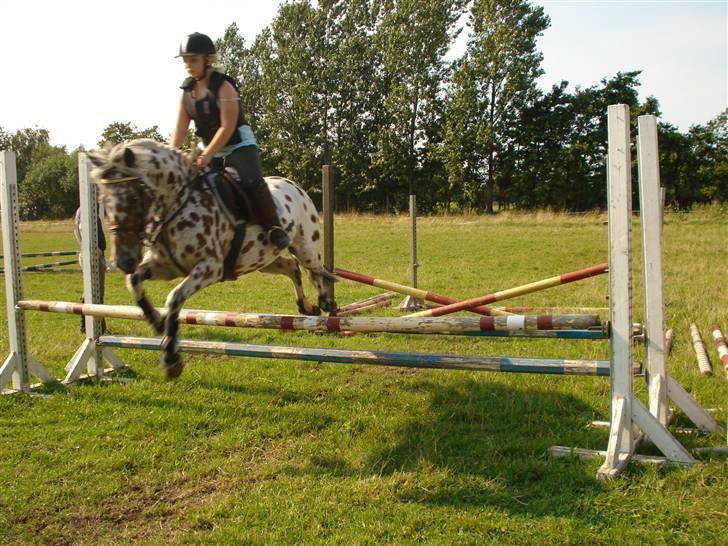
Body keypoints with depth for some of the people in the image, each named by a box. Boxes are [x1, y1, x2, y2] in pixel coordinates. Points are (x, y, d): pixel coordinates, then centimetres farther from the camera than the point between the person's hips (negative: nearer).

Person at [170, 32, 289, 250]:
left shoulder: (224, 87, -18)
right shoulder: (187, 90, 0)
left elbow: (227, 127, -23)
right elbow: (180, 128, -1)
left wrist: (207, 156, -29)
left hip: (239, 145, -7)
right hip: (211, 148, 7)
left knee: (252, 181, -29)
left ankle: (274, 227, -20)